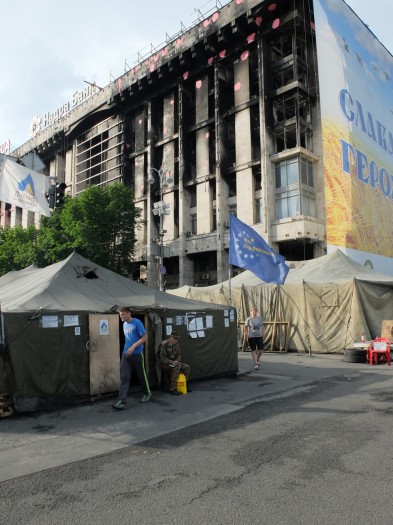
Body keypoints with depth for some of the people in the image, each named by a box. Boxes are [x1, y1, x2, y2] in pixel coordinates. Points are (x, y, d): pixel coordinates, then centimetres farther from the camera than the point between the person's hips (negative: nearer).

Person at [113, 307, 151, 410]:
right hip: (125, 354, 6)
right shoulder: (124, 324, 10)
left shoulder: (137, 323, -11)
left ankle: (147, 393, 32)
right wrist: (127, 348, 13)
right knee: (124, 377, -3)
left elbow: (145, 337, -14)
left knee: (141, 375, 10)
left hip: (137, 354, -5)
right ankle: (122, 401, -6)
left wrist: (133, 347, -20)